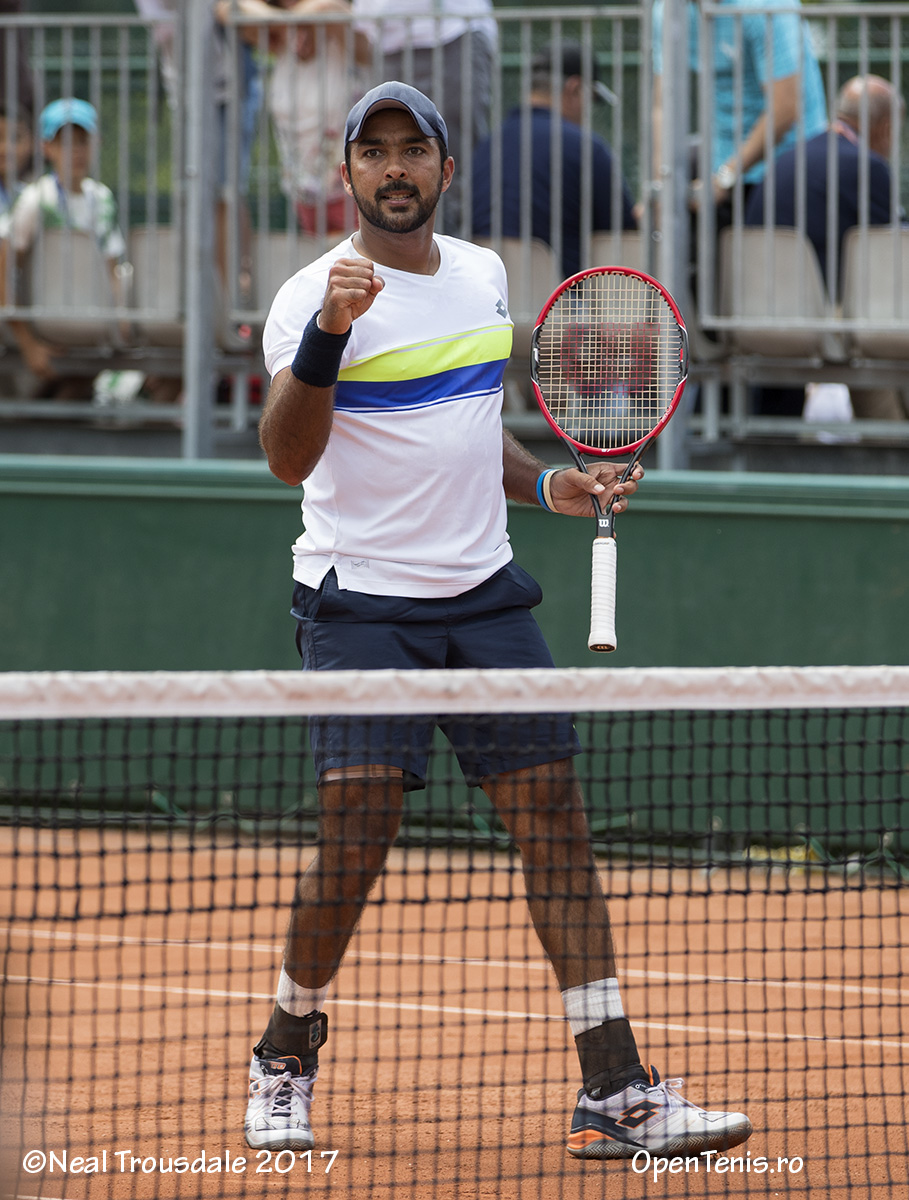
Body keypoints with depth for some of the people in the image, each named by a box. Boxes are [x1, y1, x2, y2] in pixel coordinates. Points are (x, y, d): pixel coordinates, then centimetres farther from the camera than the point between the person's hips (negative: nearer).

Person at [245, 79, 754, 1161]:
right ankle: (286, 1058, 10)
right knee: (355, 832, -14)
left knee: (555, 818, -2)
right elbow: (287, 458, -22)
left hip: (483, 595, 5)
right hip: (360, 602, -5)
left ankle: (614, 1094, -2)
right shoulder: (313, 296, -8)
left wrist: (547, 486, 11)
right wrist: (328, 334, -35)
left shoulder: (483, 276, 12)